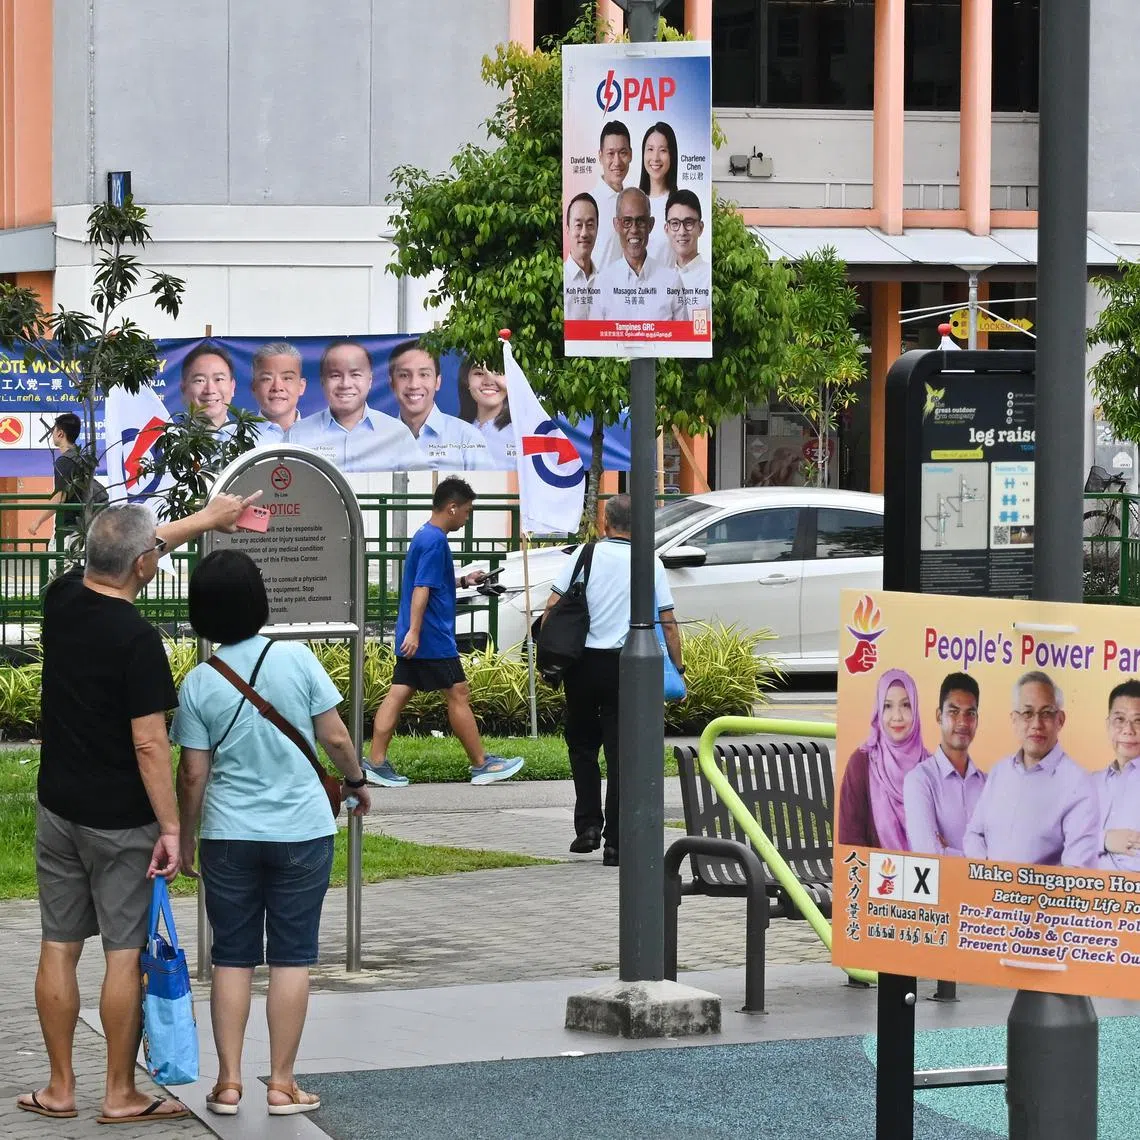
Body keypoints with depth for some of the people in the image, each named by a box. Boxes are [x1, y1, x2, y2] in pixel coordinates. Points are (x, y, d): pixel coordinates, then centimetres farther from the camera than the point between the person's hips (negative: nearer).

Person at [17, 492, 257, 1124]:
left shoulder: (62, 598, 0)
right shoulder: (137, 640, -20)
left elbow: (125, 554, 18)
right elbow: (150, 747, -21)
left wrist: (205, 519, 27)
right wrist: (170, 828, -13)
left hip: (57, 807, 7)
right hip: (120, 822, -6)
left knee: (58, 946, 9)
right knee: (125, 953, 1)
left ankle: (60, 1089, 15)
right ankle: (121, 1095, 7)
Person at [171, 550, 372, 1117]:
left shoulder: (199, 683, -7)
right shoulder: (296, 659, -9)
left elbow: (193, 775, -4)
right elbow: (335, 737, -4)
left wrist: (186, 838, 10)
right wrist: (356, 780, 15)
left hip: (230, 836, 1)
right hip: (301, 831, -1)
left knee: (232, 958, 9)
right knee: (291, 957, 5)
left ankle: (229, 1081, 9)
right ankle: (282, 1083, 7)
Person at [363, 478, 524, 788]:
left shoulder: (423, 536, 16)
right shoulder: (434, 541, -15)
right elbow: (422, 589, -22)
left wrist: (464, 581, 23)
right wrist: (414, 631, -26)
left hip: (415, 638, 10)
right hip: (432, 639, -10)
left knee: (399, 693, 5)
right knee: (458, 695, -2)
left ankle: (376, 763, 1)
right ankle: (481, 765, 4)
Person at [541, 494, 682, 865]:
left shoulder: (585, 555, -1)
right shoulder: (651, 564, 0)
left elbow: (552, 607, -5)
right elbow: (668, 623, 0)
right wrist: (678, 668, 8)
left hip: (582, 663, 0)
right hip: (625, 666, 0)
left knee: (582, 745, 17)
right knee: (619, 751, 3)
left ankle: (588, 825, 6)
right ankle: (614, 842, 1)